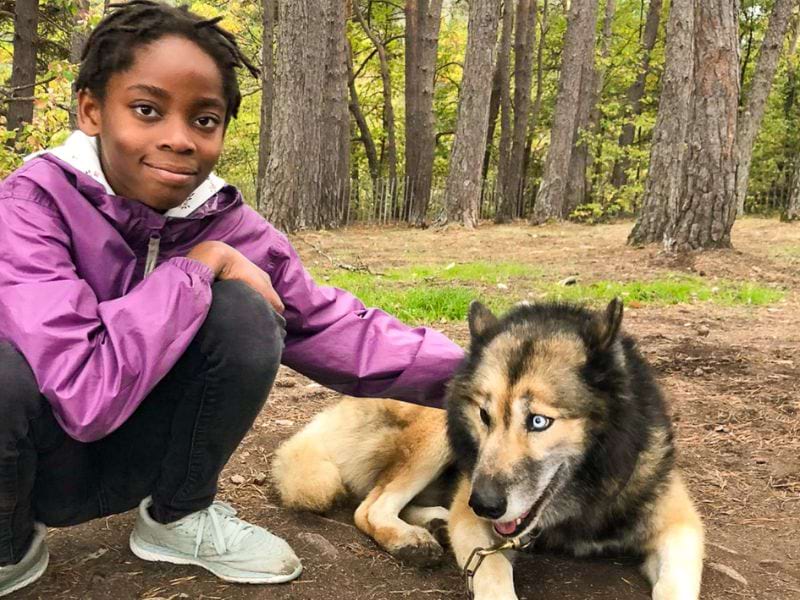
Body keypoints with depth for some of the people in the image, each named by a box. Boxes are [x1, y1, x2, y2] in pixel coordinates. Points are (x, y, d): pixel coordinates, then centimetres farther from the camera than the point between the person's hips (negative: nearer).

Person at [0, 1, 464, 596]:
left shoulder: (227, 223, -11)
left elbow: (333, 326, -9)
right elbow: (86, 391, -35)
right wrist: (199, 265, -28)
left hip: (132, 456, 4)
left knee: (243, 312, -21)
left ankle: (179, 516, 2)